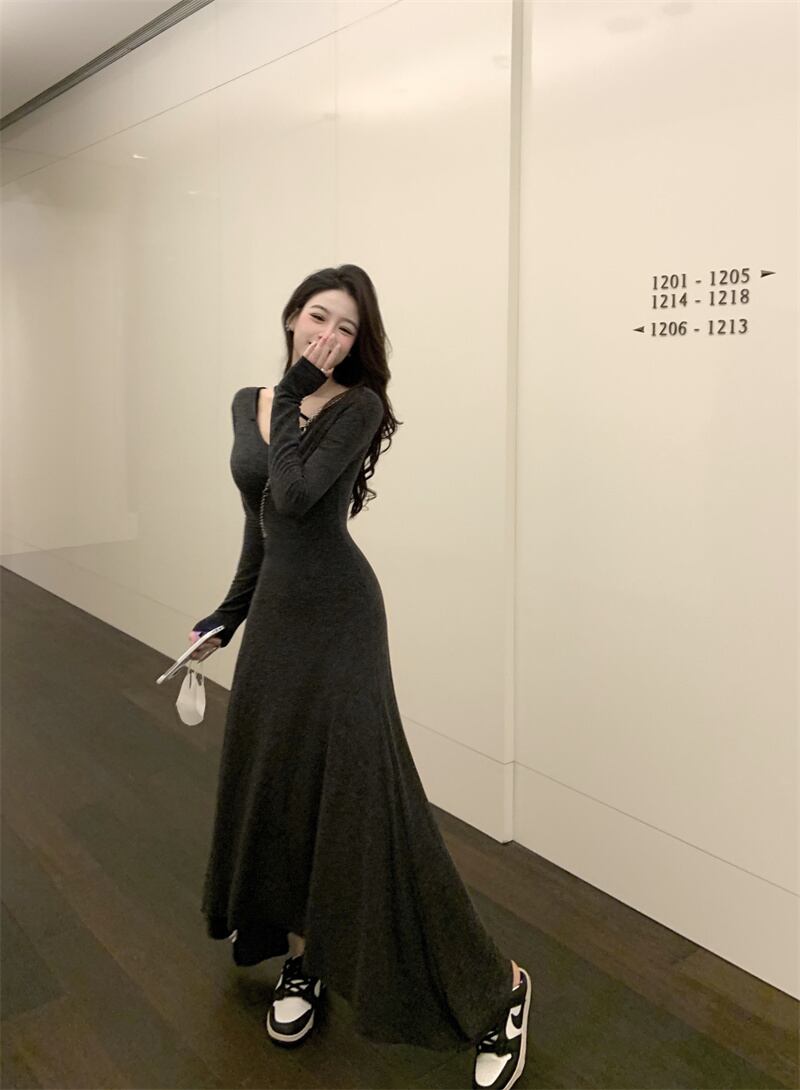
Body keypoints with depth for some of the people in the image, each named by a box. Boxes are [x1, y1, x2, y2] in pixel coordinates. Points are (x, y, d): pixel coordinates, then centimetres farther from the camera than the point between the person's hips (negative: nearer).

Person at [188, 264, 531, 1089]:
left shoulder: (358, 405, -10)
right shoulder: (248, 404, 10)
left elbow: (296, 497, -23)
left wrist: (296, 399, -14)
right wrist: (230, 610, 19)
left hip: (336, 614, -7)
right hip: (275, 610, 7)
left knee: (359, 791, -8)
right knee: (270, 782, 13)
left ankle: (496, 988, 6)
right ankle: (302, 960, 34)